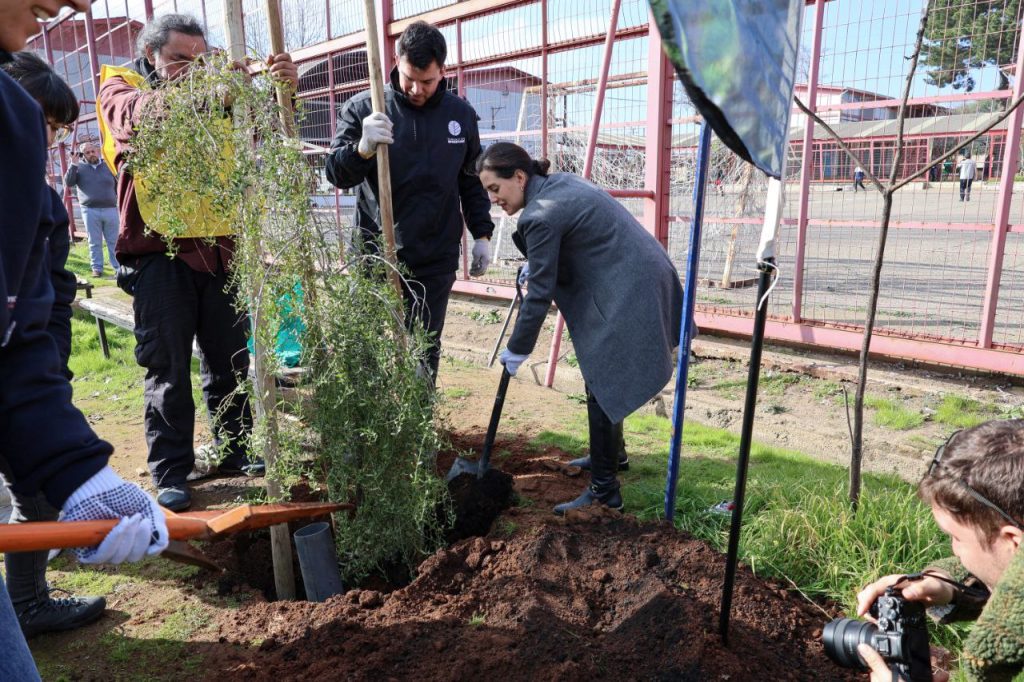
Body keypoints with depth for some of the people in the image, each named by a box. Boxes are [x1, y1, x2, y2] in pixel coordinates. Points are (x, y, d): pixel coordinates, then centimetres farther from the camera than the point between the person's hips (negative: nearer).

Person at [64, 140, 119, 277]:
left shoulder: (107, 166, 11)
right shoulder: (80, 167, 7)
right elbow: (68, 183, -3)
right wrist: (74, 165, -10)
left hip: (110, 209, 1)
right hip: (90, 210, -1)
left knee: (114, 241, 5)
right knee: (95, 242, 3)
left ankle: (118, 266, 11)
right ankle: (97, 268, 9)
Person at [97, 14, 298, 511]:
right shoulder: (120, 88, 5)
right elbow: (139, 113, -19)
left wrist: (282, 87, -17)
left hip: (218, 250, 4)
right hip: (159, 252, -3)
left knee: (230, 360, 9)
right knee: (167, 368, 2)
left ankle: (234, 451, 24)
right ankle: (171, 472, 13)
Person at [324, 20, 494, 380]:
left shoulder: (461, 114, 6)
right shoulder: (363, 108, -3)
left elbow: (472, 181, 15)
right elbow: (335, 173, -6)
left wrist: (482, 235, 10)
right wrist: (363, 148, -26)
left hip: (437, 258, 2)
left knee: (425, 351, 9)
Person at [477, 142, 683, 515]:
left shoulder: (541, 216, -19)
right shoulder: (560, 182, 9)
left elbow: (540, 293, -14)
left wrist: (517, 350, -4)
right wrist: (534, 267, 25)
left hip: (627, 297, -10)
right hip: (644, 279, 10)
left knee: (602, 389, -4)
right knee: (606, 381, 22)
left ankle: (604, 491, 4)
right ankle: (610, 453, 40)